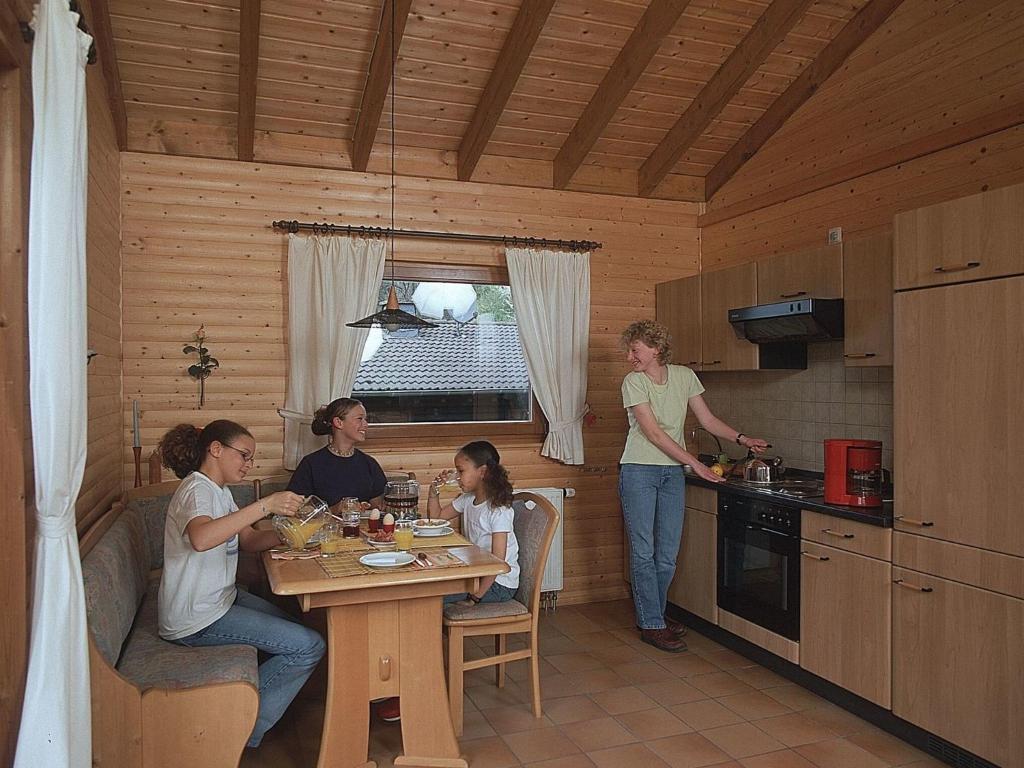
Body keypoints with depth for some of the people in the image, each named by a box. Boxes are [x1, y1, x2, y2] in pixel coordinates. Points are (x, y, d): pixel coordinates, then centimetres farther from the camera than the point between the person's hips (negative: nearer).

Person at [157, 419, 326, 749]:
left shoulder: (218, 491, 12)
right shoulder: (196, 490, -20)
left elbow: (249, 540, 10)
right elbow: (201, 539, -43)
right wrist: (266, 505, -42)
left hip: (221, 597, 10)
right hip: (196, 618, -10)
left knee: (299, 632, 14)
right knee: (309, 647, -14)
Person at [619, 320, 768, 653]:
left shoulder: (684, 376, 3)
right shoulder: (633, 382, -9)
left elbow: (708, 420, 9)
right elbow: (653, 433, -15)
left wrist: (742, 439, -5)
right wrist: (696, 464, -17)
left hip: (672, 472, 4)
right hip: (639, 471, -4)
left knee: (668, 554, 8)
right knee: (643, 551, -1)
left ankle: (652, 613, 26)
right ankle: (652, 625, 9)